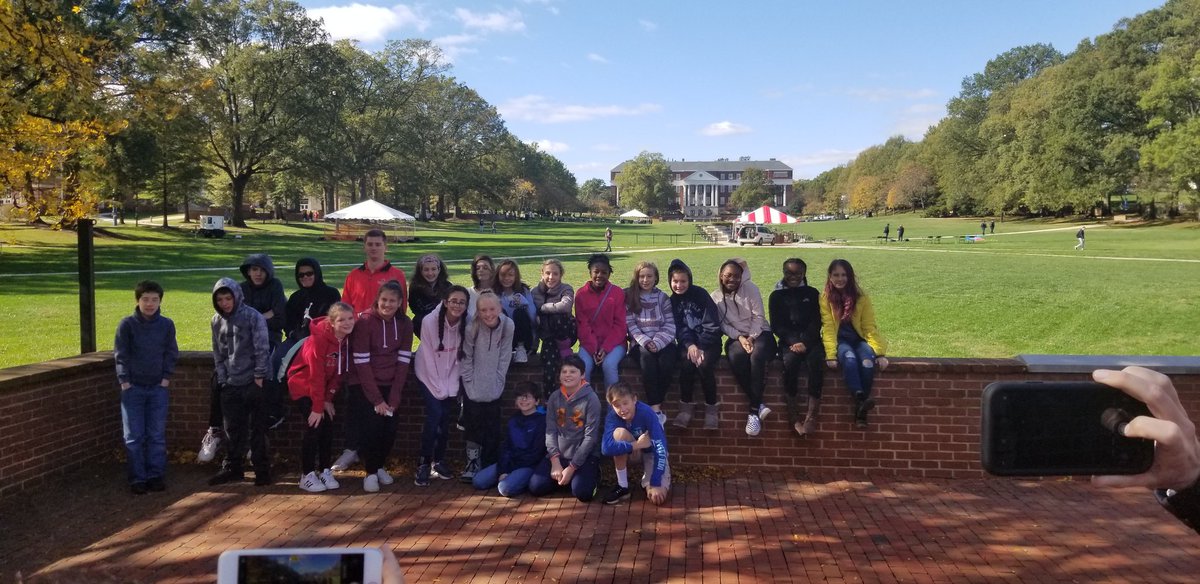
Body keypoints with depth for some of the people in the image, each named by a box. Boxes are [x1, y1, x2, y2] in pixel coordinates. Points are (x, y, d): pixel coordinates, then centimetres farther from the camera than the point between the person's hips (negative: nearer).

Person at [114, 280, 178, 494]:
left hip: (158, 388, 2)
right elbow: (120, 355, -3)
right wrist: (124, 381, -8)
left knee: (157, 435, 5)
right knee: (134, 436, 1)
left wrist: (166, 378, -2)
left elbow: (171, 354, 7)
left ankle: (156, 476, 12)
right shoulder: (127, 324, -5)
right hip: (133, 388, -1)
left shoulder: (167, 324, 1)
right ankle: (137, 479, 8)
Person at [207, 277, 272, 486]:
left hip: (254, 383, -5)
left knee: (258, 429, 2)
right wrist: (222, 379, 3)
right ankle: (231, 468, 21)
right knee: (234, 430, 11)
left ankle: (262, 470, 9)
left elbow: (262, 349, -11)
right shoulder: (217, 321, 8)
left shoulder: (253, 317, -9)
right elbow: (218, 353, 11)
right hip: (230, 385, 5)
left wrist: (259, 377, -13)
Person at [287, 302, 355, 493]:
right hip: (303, 386, -6)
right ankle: (307, 476, 0)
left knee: (328, 428, 1)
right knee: (314, 427, -11)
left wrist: (328, 399, -6)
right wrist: (317, 407, -23)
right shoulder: (319, 339, -28)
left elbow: (339, 372, -2)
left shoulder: (347, 339, -9)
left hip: (323, 389, 6)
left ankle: (324, 471, 14)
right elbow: (316, 375, -26)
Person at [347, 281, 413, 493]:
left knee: (390, 427, -6)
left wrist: (393, 398, -9)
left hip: (389, 385, 3)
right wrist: (377, 399, -16)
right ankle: (370, 473, 6)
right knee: (372, 426, -15)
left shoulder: (405, 324, -2)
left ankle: (379, 466, 21)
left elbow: (403, 362, -2)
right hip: (363, 385, -3)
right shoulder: (365, 321, -13)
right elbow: (362, 363, -15)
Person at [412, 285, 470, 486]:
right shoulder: (430, 321, -22)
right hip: (429, 375, -3)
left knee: (446, 418, -3)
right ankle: (423, 464, -4)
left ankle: (438, 461, 16)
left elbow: (460, 358, -8)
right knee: (434, 415, -16)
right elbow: (428, 358, -18)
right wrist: (439, 388, -16)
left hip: (451, 377, 3)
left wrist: (451, 388, -11)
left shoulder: (466, 325, -14)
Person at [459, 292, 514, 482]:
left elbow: (504, 358, -5)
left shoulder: (507, 325, -13)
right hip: (473, 384, -1)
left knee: (492, 426, 4)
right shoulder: (472, 327, -18)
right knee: (473, 423, 0)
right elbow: (466, 358, -10)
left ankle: (490, 466, 14)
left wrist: (497, 384, -6)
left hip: (494, 385, 2)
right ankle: (473, 463, 11)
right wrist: (471, 385, -11)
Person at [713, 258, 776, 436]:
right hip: (736, 337, 2)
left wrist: (752, 337, -18)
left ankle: (754, 411, -31)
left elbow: (759, 316, -6)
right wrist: (740, 337, -14)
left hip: (760, 333, -1)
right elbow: (722, 325, 1)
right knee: (736, 358, -35)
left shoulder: (750, 288, -4)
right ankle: (759, 405, -25)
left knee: (757, 356, -36)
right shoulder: (716, 297, 2)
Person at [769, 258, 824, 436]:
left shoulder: (812, 293, 12)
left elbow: (816, 323, 3)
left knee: (816, 361, -32)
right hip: (788, 341, 0)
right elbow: (776, 325, 3)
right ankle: (793, 415, -29)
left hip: (810, 340, 0)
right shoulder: (776, 296, 11)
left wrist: (804, 342, -14)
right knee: (790, 360, -34)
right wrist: (793, 342, -14)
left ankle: (812, 415, -34)